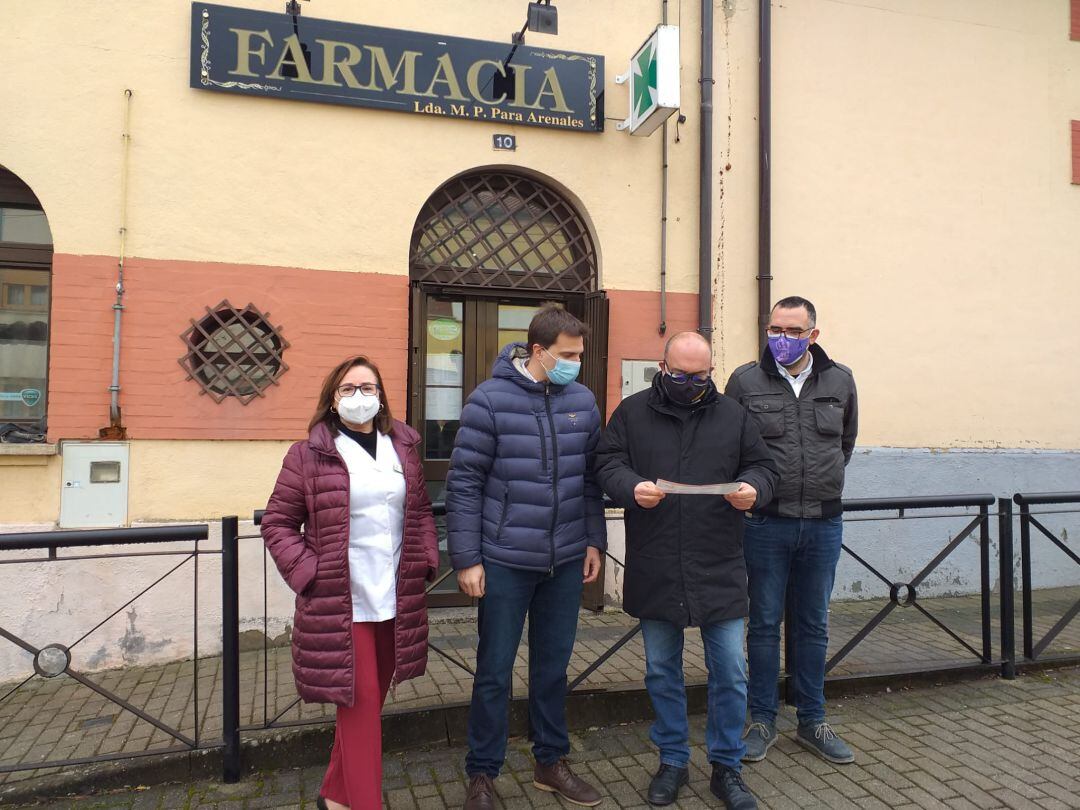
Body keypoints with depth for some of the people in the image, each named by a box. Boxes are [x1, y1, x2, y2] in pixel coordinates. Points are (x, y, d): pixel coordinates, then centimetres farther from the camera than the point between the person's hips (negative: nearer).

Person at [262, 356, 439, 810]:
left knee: (369, 703, 17)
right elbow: (277, 522, -1)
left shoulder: (402, 448, 8)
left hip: (396, 601, 5)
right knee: (359, 706, -1)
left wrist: (426, 560, 3)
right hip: (340, 605, -5)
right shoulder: (308, 455, -5)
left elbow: (421, 512, 16)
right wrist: (308, 574, -12)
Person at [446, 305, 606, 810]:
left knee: (553, 667, 17)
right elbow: (464, 483, -9)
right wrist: (466, 559, -11)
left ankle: (551, 762, 36)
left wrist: (594, 541, 7)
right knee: (494, 672, 9)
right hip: (504, 561, -4)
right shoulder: (490, 399, -10)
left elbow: (591, 478, 11)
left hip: (566, 561, 4)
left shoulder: (583, 400, 3)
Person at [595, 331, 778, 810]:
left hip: (719, 571, 1)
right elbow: (607, 465, -2)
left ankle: (726, 766, 28)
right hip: (654, 571, 0)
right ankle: (672, 761, 33)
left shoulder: (733, 415, 5)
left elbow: (763, 467, 9)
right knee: (661, 671, 14)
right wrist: (633, 487, -22)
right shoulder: (631, 412, 2)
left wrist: (753, 488, -14)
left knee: (730, 672, 8)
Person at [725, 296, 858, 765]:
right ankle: (762, 721, 23)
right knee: (764, 623, 8)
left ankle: (812, 721, 29)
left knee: (814, 625, 14)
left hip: (823, 523, 3)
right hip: (766, 523, -2)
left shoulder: (840, 382, 5)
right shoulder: (746, 381, -3)